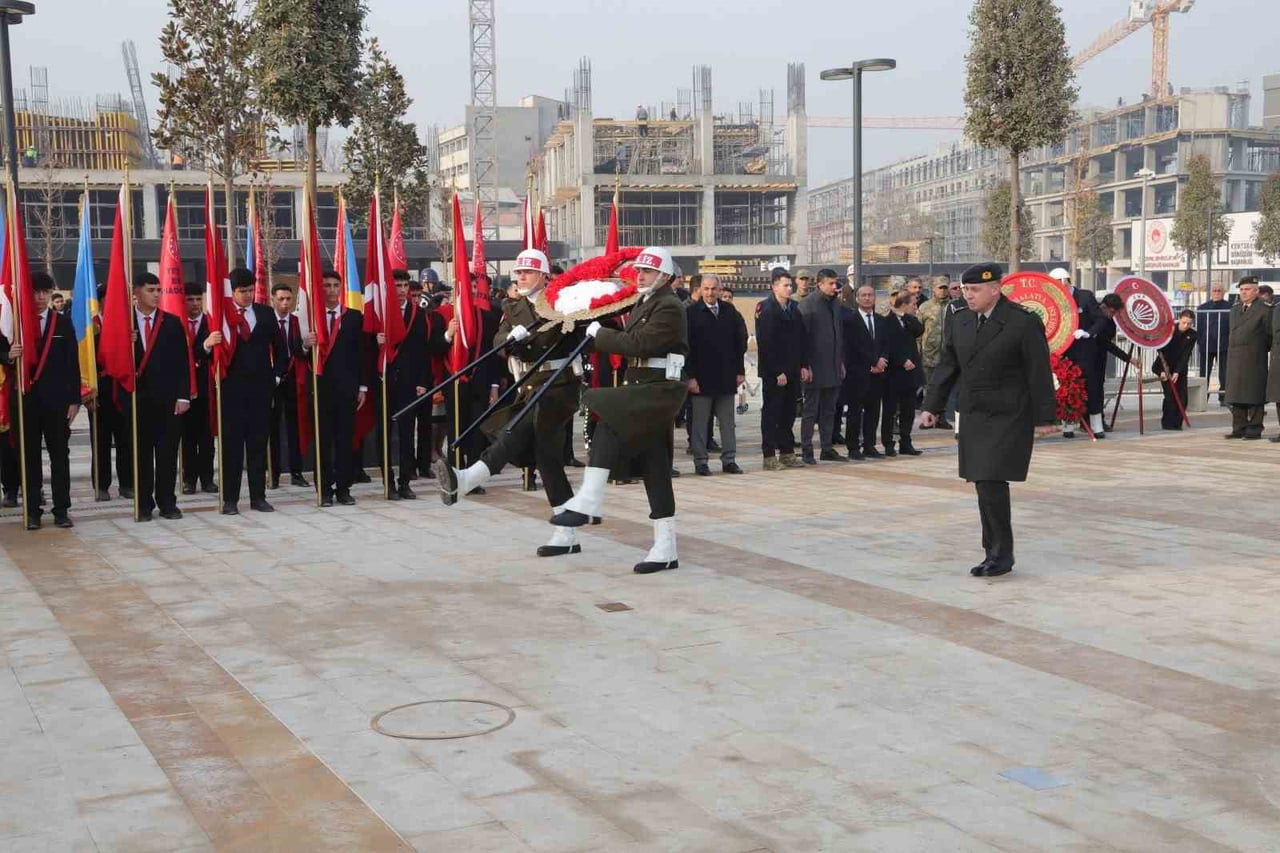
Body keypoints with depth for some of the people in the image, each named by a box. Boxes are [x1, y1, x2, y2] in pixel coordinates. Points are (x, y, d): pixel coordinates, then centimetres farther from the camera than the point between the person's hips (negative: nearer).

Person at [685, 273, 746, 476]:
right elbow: (687, 346, -7)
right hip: (701, 376, -4)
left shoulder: (729, 311, 7)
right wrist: (690, 376, -12)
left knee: (727, 421, 8)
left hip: (726, 376, 4)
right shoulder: (691, 312, -4)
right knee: (700, 422, 3)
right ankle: (700, 462, 9)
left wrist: (740, 370, 6)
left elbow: (740, 342, 11)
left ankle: (729, 460, 14)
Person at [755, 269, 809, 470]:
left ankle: (787, 453, 18)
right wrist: (777, 372, -16)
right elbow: (765, 344, -14)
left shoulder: (794, 309, 12)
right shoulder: (766, 309, -10)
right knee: (771, 413, 0)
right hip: (773, 373, -7)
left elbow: (801, 339, 15)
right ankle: (769, 456, 3)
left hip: (792, 371, 7)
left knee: (788, 413, 11)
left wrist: (803, 365, 7)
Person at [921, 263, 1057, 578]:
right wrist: (932, 406, 8)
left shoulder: (1024, 322, -11)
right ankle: (995, 552, 17)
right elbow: (947, 366, 13)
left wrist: (1044, 418, -8)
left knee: (991, 482, -13)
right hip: (973, 416, 6)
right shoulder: (960, 321, 7)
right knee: (984, 485, 8)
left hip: (1008, 417, -6)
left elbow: (1039, 373, -9)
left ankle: (1002, 553, -2)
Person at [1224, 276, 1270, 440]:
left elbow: (1269, 336, -2)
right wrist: (1233, 350, 14)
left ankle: (1254, 429, 2)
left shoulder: (1264, 310, -4)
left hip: (1254, 360, -6)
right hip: (1235, 358, 6)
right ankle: (1239, 428, 10)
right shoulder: (1235, 309, 16)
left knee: (1254, 395, -2)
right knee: (1236, 395, 6)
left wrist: (1260, 350, 5)